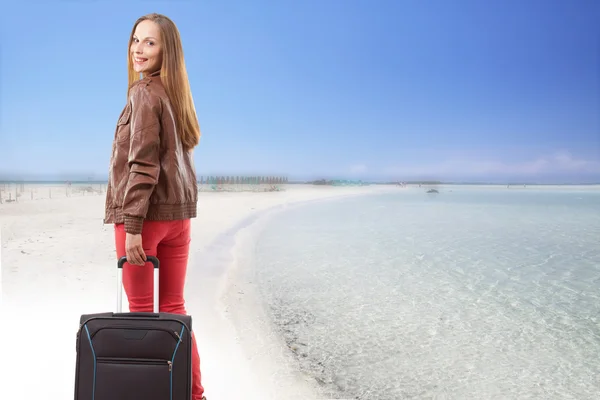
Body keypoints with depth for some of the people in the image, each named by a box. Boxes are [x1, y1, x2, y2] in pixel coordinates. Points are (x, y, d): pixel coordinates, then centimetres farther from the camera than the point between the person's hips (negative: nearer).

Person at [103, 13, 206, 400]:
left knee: (141, 308, 4)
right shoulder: (177, 93, 15)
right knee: (174, 306, 13)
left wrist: (132, 225, -17)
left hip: (147, 212, -8)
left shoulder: (144, 92, -10)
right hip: (180, 211, 8)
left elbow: (143, 164, -17)